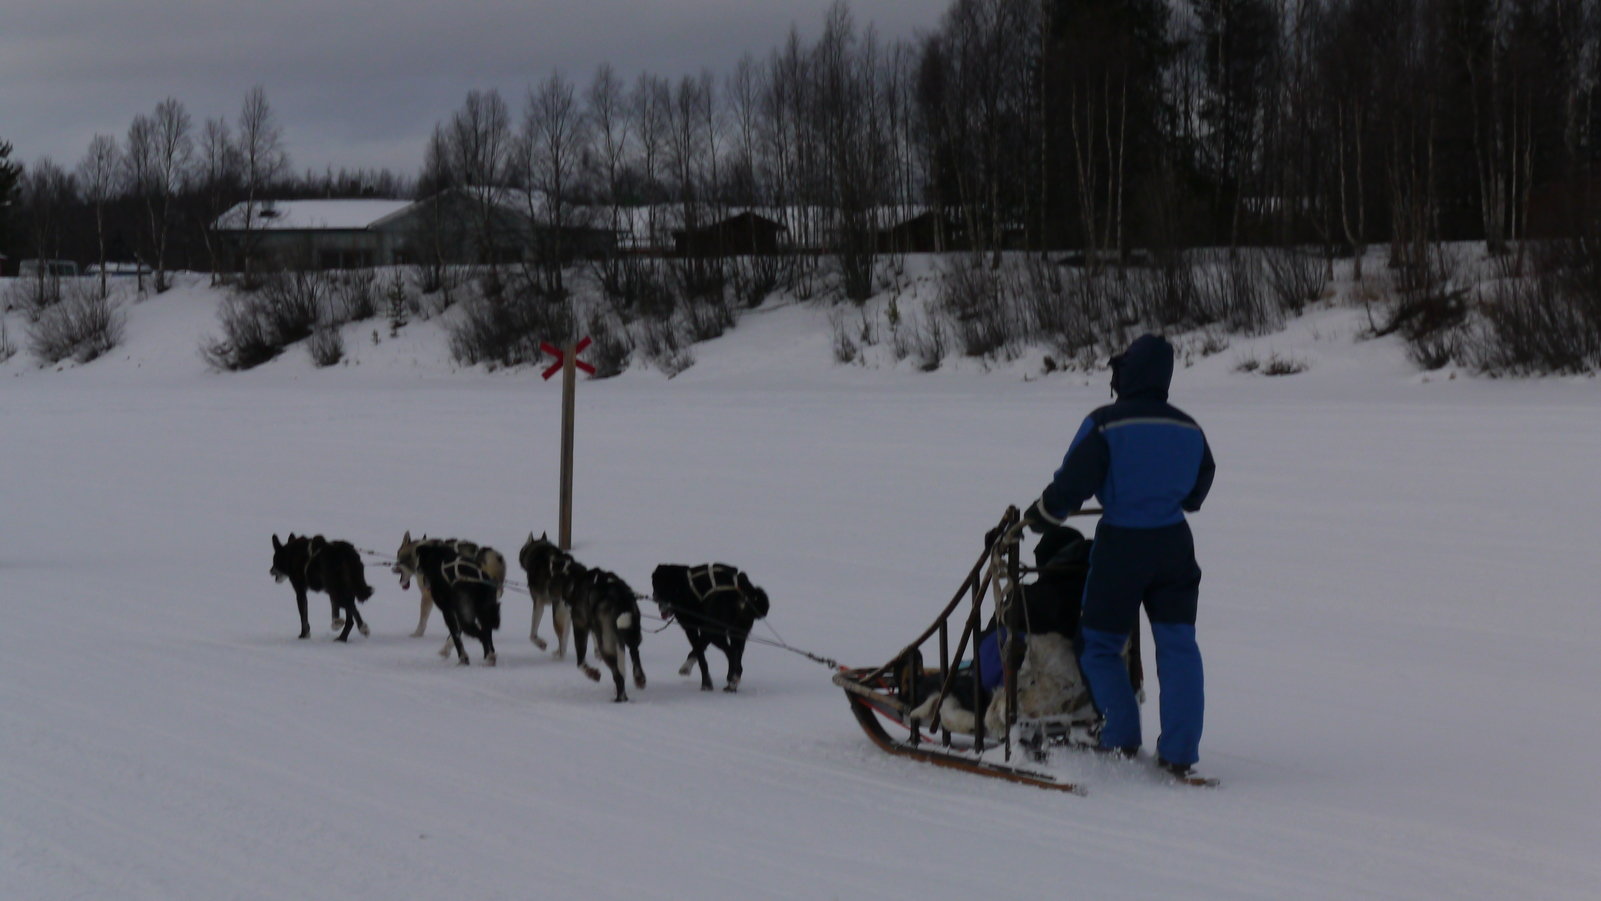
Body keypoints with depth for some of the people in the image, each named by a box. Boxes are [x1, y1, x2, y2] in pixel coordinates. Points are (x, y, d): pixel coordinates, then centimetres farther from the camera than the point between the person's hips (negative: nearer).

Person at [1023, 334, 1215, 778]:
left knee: (1099, 645, 11)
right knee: (1178, 646, 7)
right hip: (1174, 544, 4)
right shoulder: (1188, 429, 4)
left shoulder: (1105, 425, -12)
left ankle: (1122, 739, 6)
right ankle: (1179, 752, 2)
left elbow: (1071, 485, -11)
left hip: (1121, 546, -4)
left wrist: (1038, 517, 7)